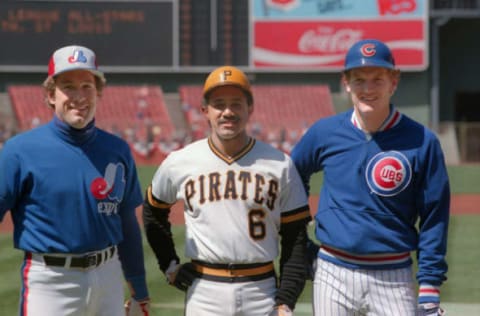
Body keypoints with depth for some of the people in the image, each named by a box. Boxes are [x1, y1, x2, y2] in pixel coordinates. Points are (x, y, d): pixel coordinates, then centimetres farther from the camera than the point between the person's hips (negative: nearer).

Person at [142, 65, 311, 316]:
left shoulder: (280, 165, 1)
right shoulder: (179, 163, 2)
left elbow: (295, 237, 3)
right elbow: (153, 212, 20)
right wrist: (169, 265, 11)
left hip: (261, 291, 0)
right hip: (204, 293, 0)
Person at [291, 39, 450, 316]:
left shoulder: (421, 142, -5)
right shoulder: (325, 133, 1)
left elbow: (434, 217, -4)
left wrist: (430, 289, -8)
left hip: (393, 278, -2)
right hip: (333, 274, 2)